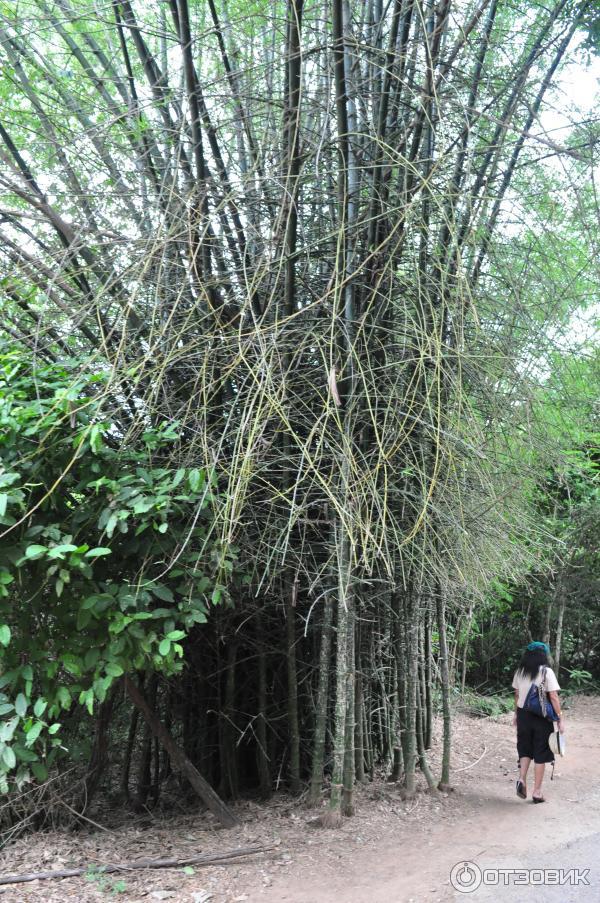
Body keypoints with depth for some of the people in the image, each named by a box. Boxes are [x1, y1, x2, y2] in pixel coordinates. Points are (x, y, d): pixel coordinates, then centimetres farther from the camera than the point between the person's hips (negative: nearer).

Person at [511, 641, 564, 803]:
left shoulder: (520, 672, 4)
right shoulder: (546, 672, -10)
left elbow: (517, 695, 9)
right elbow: (553, 697, -13)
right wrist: (560, 719, -7)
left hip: (523, 715, 4)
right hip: (541, 717, -4)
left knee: (525, 749, 18)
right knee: (540, 753, 7)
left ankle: (522, 779, -2)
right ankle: (537, 792, 11)